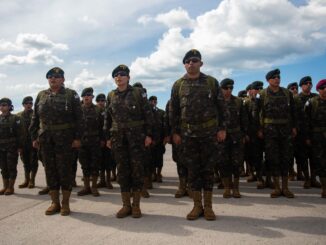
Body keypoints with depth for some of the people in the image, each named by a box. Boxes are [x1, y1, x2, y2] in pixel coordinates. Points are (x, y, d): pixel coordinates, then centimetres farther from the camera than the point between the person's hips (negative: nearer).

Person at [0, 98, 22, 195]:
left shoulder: (15, 118, -4)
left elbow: (19, 133, -7)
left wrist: (19, 146, -11)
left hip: (12, 147, -5)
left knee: (11, 167, 0)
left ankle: (11, 187, 6)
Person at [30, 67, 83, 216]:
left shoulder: (71, 95, 1)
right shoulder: (41, 96, 13)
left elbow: (78, 118, -4)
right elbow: (35, 118, 14)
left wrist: (77, 137, -10)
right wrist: (34, 137, 7)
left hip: (65, 138, -4)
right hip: (45, 139, 4)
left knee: (64, 169, 0)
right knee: (50, 170, 7)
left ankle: (65, 203, 11)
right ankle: (55, 202, 17)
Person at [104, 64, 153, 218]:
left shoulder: (138, 93, 1)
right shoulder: (111, 96, 11)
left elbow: (147, 114, -2)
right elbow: (107, 118, 14)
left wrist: (148, 134, -8)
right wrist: (108, 137, 10)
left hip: (136, 136, -3)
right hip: (118, 138, 3)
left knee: (137, 169, -1)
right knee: (122, 170, 4)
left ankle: (136, 205, 9)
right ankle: (126, 205, 13)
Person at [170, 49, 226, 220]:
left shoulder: (211, 82, 4)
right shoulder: (178, 85, 7)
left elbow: (220, 107, 4)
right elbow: (173, 111, 7)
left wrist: (222, 128, -1)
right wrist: (175, 132, 3)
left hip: (209, 132, -1)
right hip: (188, 134, 1)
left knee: (208, 169, 3)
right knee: (192, 170, 5)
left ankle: (208, 206, 14)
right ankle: (197, 206, 15)